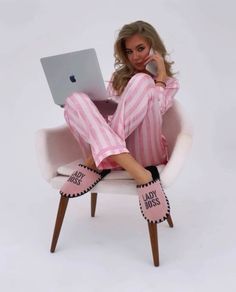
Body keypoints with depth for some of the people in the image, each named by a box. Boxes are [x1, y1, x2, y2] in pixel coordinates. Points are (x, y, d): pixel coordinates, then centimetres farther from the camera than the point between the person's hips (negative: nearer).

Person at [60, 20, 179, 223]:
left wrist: (160, 74, 2)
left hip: (142, 151, -3)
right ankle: (139, 174, -42)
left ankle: (96, 161, -31)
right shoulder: (119, 76, 29)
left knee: (141, 82, -26)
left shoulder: (169, 82, 19)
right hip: (109, 149, 3)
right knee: (76, 100, -25)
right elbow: (108, 111, 18)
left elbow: (154, 110, -2)